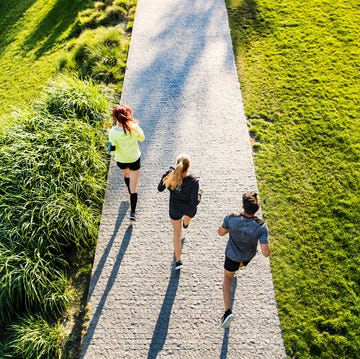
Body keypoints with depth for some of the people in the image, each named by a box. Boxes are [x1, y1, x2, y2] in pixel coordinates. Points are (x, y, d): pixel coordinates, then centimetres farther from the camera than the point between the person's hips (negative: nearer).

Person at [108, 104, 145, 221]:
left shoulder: (113, 132, -26)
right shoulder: (134, 127, -23)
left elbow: (112, 149, -20)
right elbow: (142, 138, -5)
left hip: (121, 161, 1)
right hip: (134, 160, -1)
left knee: (126, 175, 36)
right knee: (133, 187, 10)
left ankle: (131, 192, 62)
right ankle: (133, 212, 11)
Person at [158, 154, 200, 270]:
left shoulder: (169, 175, -28)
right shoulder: (193, 181, -34)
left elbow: (160, 189, -10)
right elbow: (195, 202, -31)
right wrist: (199, 194, -10)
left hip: (175, 209, 1)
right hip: (189, 208, 0)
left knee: (177, 233, 24)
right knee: (188, 215, 40)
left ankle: (178, 261, 30)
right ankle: (185, 224, 78)